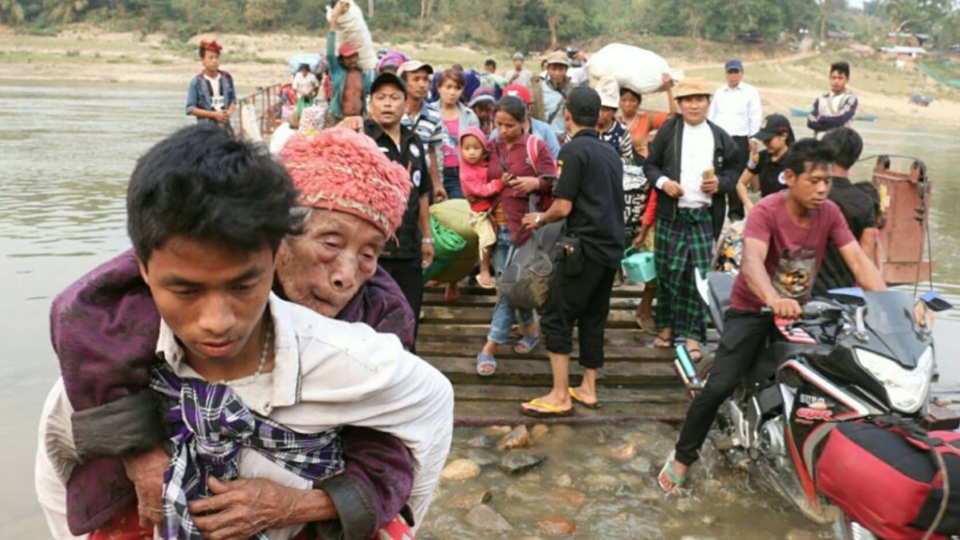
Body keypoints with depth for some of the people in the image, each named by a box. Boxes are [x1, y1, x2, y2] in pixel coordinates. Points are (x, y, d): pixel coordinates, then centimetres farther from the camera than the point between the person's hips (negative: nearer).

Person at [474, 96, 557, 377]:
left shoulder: (536, 147, -3)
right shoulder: (490, 148, 9)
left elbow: (554, 183, -3)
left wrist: (536, 183, -22)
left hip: (523, 226, -5)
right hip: (498, 227, 5)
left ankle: (489, 348, 0)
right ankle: (530, 329, 32)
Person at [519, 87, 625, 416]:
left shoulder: (574, 150, -10)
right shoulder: (611, 152, 15)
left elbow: (563, 207, -14)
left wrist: (539, 220, 7)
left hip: (586, 246, -8)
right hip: (611, 248, 8)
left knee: (556, 317, -2)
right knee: (593, 318, 15)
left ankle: (560, 397, -2)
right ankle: (588, 390, 21)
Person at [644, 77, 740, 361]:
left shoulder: (720, 137, 9)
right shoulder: (668, 130, 5)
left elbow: (732, 170, 15)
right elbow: (650, 164, 7)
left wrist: (721, 183, -6)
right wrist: (663, 182, -12)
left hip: (704, 216, 0)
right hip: (670, 213, 0)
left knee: (698, 274, -3)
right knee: (667, 271, 5)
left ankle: (691, 333, 5)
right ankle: (667, 325, 21)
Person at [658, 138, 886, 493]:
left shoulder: (829, 213, -4)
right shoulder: (766, 211, -21)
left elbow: (858, 261, -10)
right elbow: (751, 260, -37)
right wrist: (774, 299, -57)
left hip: (799, 310, 6)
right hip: (753, 310, -5)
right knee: (719, 387, -16)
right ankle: (682, 457, 3)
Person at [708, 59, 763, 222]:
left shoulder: (750, 92, 5)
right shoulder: (719, 92, 17)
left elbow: (756, 117, 2)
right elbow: (711, 115, 17)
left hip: (739, 139, -3)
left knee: (737, 177, -5)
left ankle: (736, 212, 1)